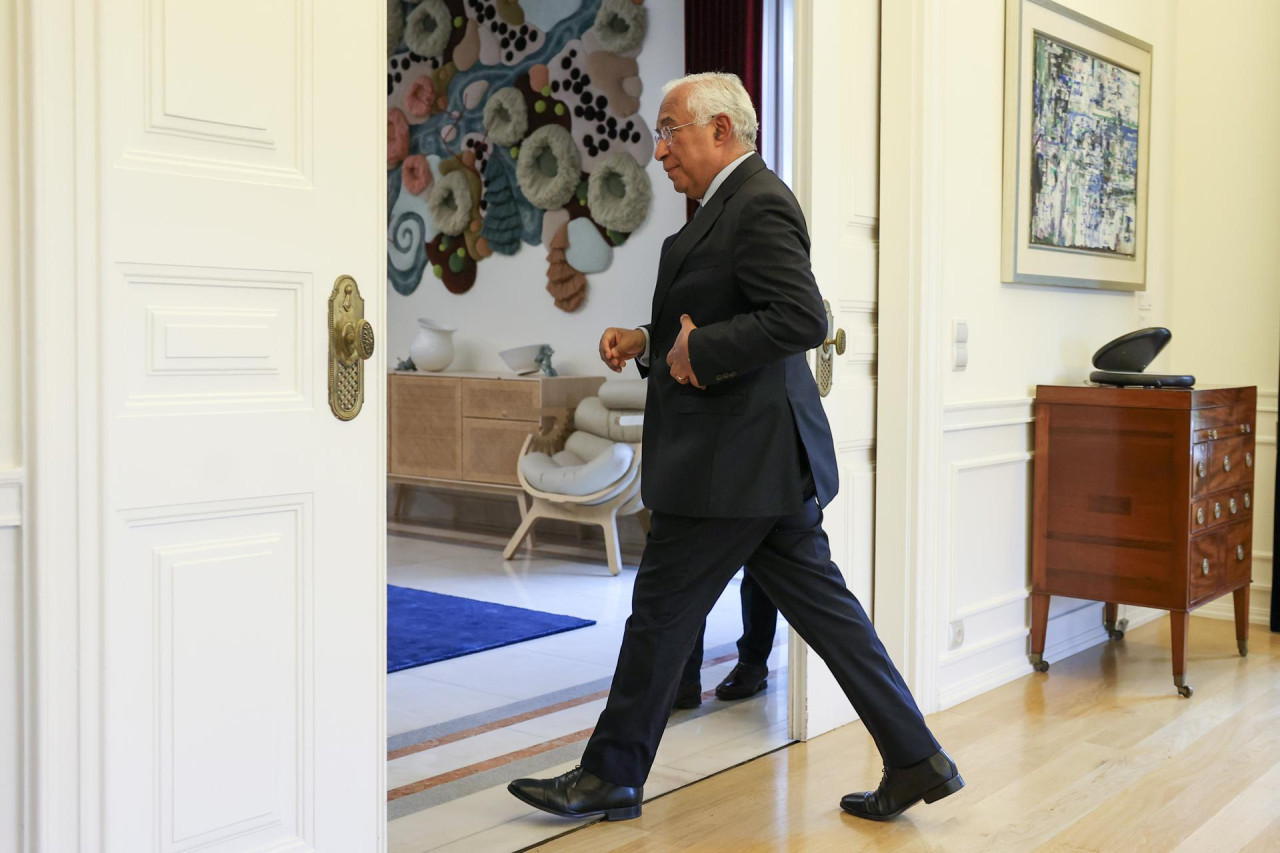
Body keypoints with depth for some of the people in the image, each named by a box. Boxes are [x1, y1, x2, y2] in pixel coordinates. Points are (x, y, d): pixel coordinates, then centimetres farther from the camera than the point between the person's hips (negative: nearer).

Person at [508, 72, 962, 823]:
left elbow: (804, 318, -25)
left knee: (662, 612, 2)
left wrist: (699, 349, -19)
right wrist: (650, 342, 9)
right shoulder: (733, 205, 17)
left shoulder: (759, 204, -14)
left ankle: (612, 776, 17)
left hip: (734, 458, -10)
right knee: (821, 606, 12)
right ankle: (916, 761, 18)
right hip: (765, 455, 10)